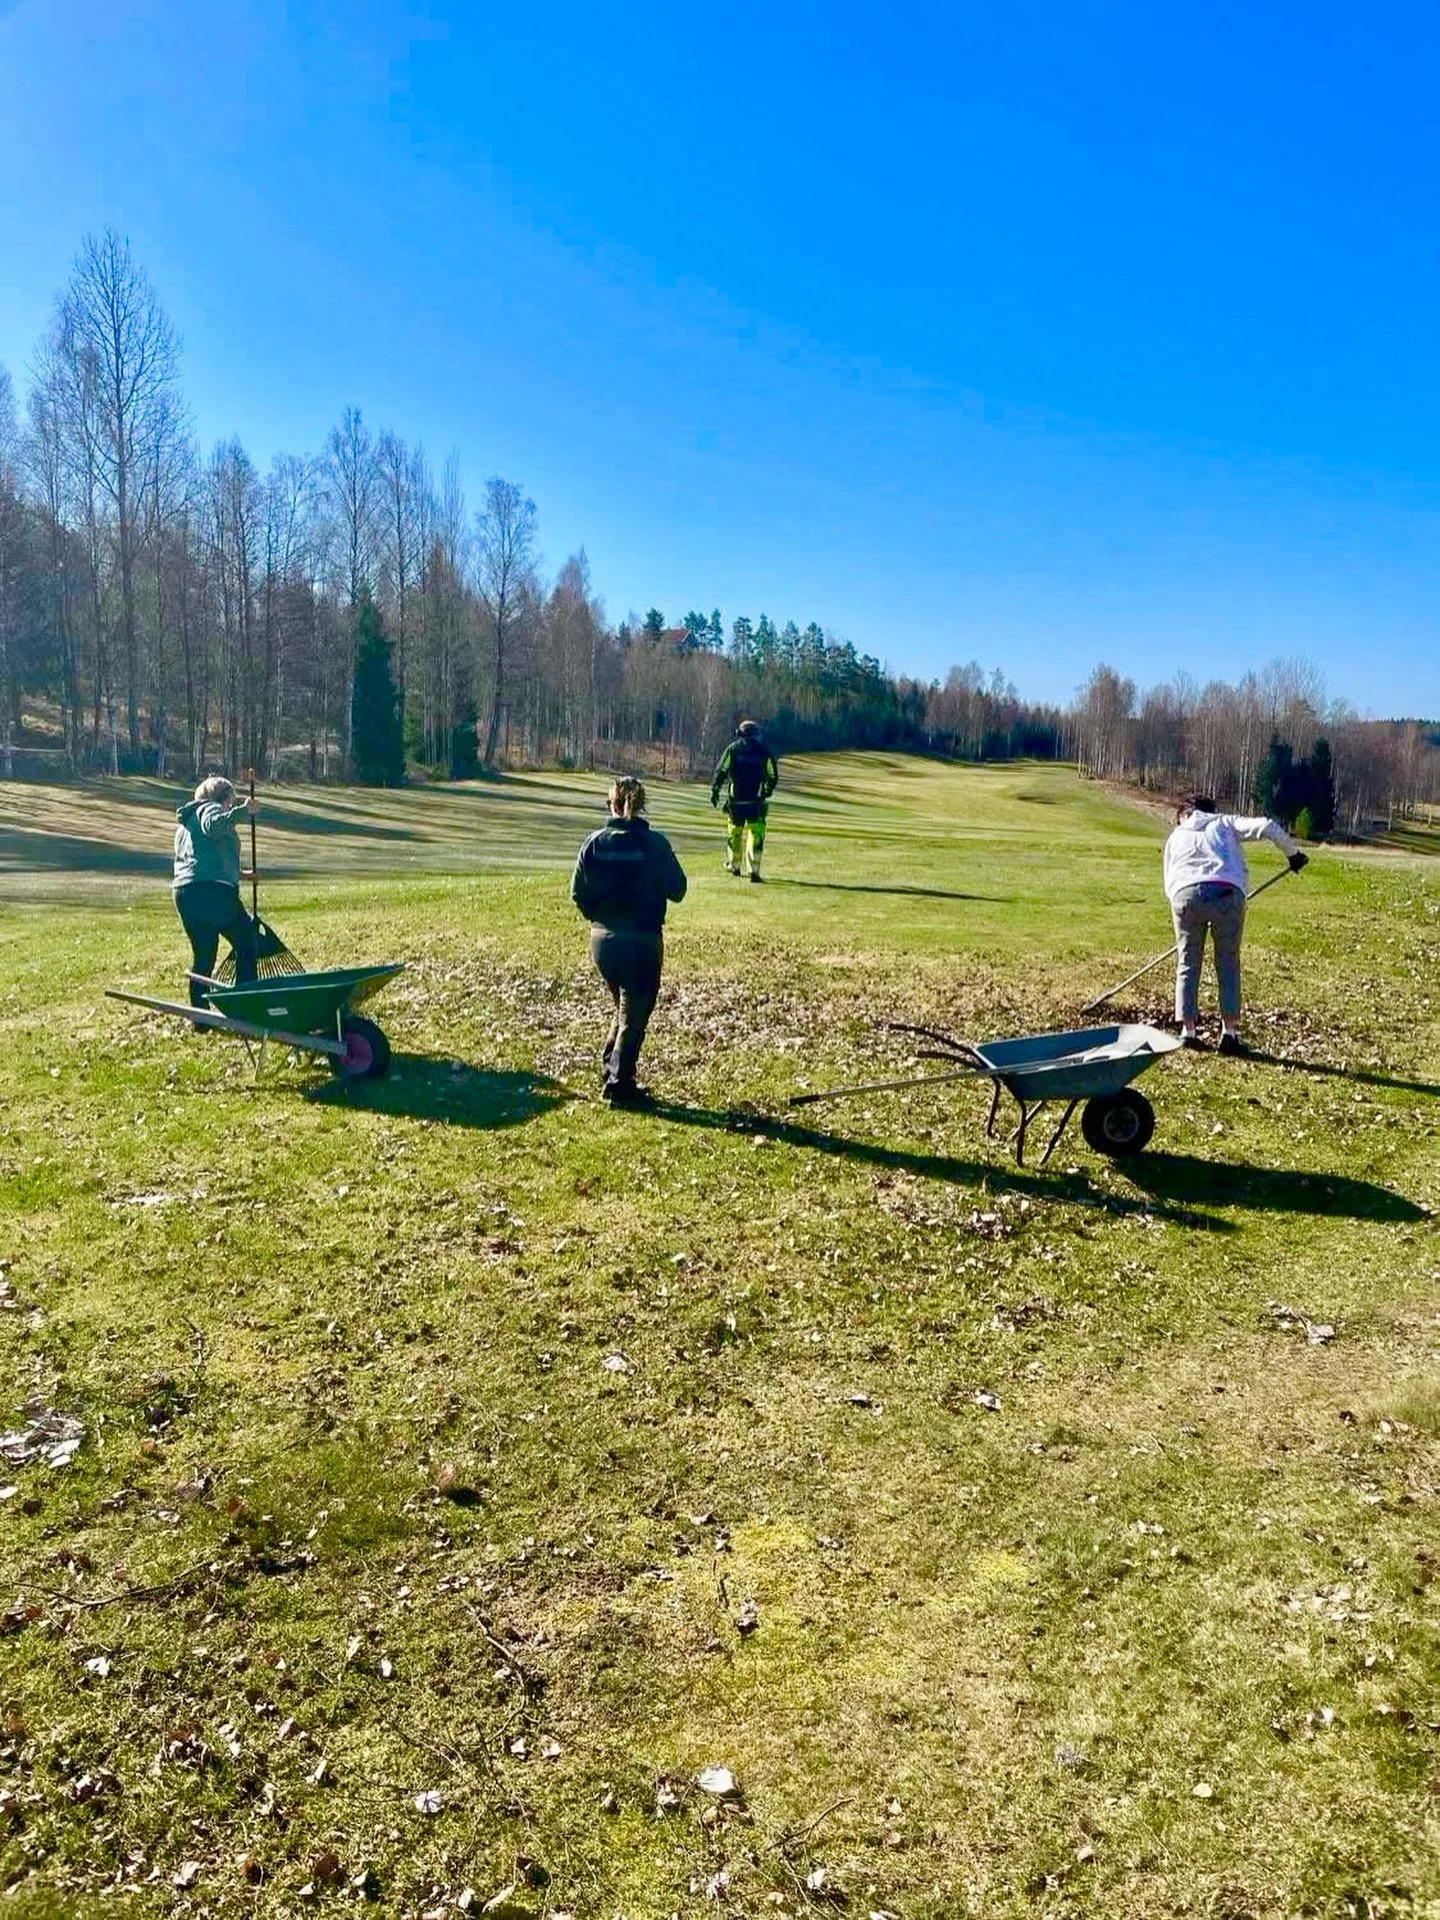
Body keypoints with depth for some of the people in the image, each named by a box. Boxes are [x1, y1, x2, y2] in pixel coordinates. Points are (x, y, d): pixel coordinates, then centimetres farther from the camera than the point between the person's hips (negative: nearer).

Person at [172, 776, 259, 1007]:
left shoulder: (184, 821, 32)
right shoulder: (209, 808, 5)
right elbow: (212, 826, -20)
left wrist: (237, 874, 41)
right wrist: (242, 811, -24)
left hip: (184, 892, 9)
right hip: (213, 890, -9)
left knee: (203, 958, 12)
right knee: (247, 944, 0)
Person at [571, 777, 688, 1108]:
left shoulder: (594, 843, -3)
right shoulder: (654, 844, -12)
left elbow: (578, 892, 0)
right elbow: (677, 890, -7)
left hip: (602, 940, 4)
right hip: (643, 941, -4)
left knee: (626, 1008, 23)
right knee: (635, 1015, 8)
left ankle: (612, 1067, 22)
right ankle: (619, 1085, 11)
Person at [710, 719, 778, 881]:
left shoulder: (733, 748, 4)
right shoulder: (764, 751, 5)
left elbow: (721, 771, -3)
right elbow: (773, 776, 8)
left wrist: (714, 790, 1)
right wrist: (766, 792, 23)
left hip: (736, 799, 1)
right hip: (756, 800, -1)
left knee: (735, 831, 16)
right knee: (756, 833, 0)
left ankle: (733, 866, 27)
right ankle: (753, 869, -10)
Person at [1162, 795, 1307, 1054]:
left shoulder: (1176, 836, 30)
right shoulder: (1225, 823, 26)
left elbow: (1169, 884, 23)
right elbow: (1267, 827, 10)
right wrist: (1292, 853, 23)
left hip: (1185, 894, 1)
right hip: (1227, 893, -1)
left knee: (1187, 964, 13)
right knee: (1228, 963, 12)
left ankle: (1187, 1030, 9)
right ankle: (1229, 1030, 7)